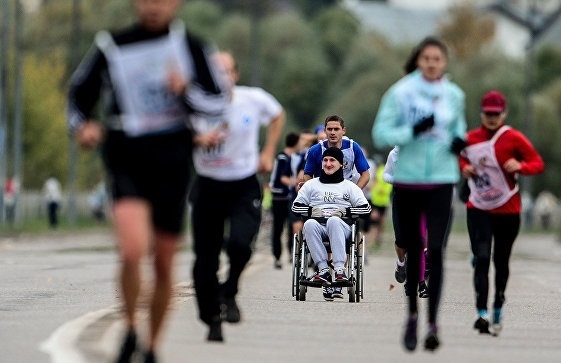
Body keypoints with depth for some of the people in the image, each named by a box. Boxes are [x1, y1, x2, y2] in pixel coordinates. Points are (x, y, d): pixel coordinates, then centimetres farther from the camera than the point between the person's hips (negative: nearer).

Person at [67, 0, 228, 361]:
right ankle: (130, 330, 0)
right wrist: (82, 126, -7)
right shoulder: (112, 47, 1)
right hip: (127, 163, -2)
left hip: (172, 165, 2)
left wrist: (186, 93, -17)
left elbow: (219, 102, 3)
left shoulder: (191, 47, 1)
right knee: (133, 251, -24)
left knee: (164, 265, 9)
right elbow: (81, 92, 12)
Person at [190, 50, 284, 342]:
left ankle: (229, 292, 3)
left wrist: (268, 152, 9)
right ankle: (212, 320, 19)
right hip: (208, 187, 1)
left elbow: (277, 115, 15)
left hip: (245, 189, -1)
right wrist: (198, 140, -19)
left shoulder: (255, 100, -7)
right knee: (205, 260, 1)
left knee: (239, 243, -25)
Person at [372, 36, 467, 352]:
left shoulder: (454, 95, 6)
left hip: (442, 182, 1)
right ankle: (413, 313, 28)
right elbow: (381, 134, -7)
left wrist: (460, 140, 1)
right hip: (406, 181, -1)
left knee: (436, 251, -12)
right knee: (412, 251, 7)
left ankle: (433, 323, -14)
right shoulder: (400, 92, -4)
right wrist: (414, 131, -21)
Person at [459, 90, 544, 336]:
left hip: (507, 211, -1)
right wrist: (465, 168, 0)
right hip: (478, 209, 1)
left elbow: (538, 163, -8)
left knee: (501, 261, 9)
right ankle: (482, 314, -21)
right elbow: (462, 158, 23)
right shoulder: (471, 138, 3)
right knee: (481, 258, -13)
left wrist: (520, 166, -27)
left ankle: (498, 309, 29)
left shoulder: (514, 138, -7)